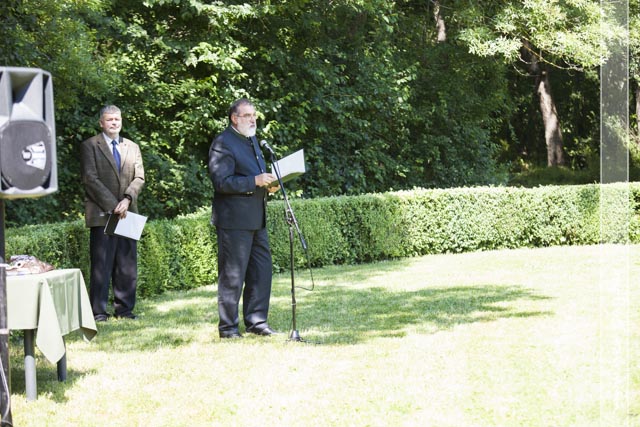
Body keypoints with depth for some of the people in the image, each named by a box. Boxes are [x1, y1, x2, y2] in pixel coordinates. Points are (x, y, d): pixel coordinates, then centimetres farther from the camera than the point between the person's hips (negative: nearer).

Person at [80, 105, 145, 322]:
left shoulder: (132, 147, 17)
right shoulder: (90, 146, 2)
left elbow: (139, 178, 8)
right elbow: (90, 179, -6)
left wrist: (127, 199, -10)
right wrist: (112, 205, -12)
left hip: (127, 213, 5)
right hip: (102, 214, -4)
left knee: (127, 266, 5)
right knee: (101, 266, -5)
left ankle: (124, 308, 12)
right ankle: (98, 311, -1)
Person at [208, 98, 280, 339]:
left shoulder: (252, 140, 19)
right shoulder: (223, 143, -11)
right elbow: (221, 182, -20)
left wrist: (268, 185, 8)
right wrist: (255, 181, -24)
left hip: (256, 219, 9)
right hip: (234, 220, -9)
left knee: (261, 271, 11)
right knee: (232, 275, -3)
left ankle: (256, 322, 20)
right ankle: (228, 327, 6)